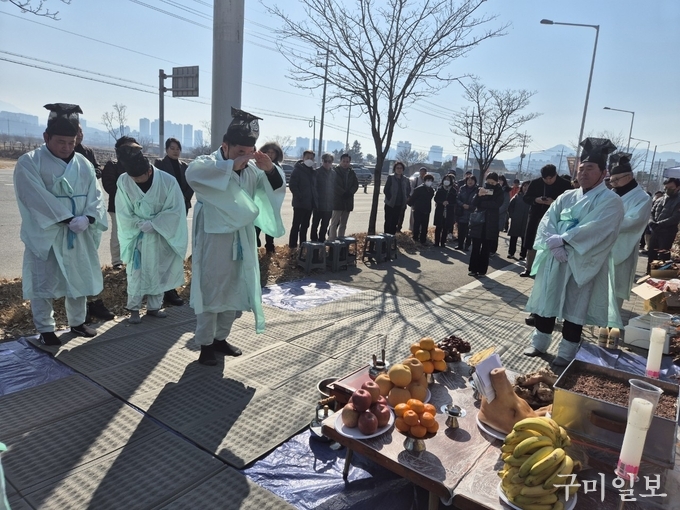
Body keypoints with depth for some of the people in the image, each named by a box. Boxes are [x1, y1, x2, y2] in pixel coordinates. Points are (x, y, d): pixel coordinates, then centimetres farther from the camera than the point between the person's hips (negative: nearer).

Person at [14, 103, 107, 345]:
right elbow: (38, 199, -17)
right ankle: (45, 329, 19)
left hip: (79, 236, 5)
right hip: (45, 235, -4)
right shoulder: (28, 163, -8)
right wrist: (68, 219, -23)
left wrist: (88, 218, -19)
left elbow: (95, 195, 0)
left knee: (79, 280, 14)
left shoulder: (83, 164, 6)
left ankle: (77, 322, 30)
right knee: (44, 284, 4)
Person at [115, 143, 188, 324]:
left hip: (161, 236, 0)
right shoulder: (123, 181, -14)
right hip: (136, 236, 0)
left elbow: (176, 209, -15)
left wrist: (153, 224, -22)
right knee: (136, 273, 4)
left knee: (158, 273, 10)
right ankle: (134, 309, 17)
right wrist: (141, 224, -19)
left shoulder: (168, 181, -19)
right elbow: (123, 212, -7)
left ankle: (154, 307, 23)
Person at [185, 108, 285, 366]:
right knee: (211, 293, 1)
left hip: (242, 243, 6)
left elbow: (275, 190, 4)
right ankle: (205, 344, 16)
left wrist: (270, 170, -15)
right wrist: (232, 165, -35)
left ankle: (220, 338, 30)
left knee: (235, 293, 14)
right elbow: (193, 173, -34)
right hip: (214, 241, -6)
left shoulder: (252, 169, 4)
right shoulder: (208, 164, -12)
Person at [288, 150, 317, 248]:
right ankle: (292, 246, 1)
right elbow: (292, 185, -11)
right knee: (296, 225, -4)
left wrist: (315, 199, 7)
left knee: (305, 225, 12)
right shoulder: (298, 170, -5)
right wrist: (299, 197, -17)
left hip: (310, 203, 7)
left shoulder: (313, 172, 14)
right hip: (300, 203, -7)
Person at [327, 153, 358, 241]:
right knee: (335, 223, -8)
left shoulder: (351, 173, 12)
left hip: (348, 200, 5)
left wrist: (350, 193, -10)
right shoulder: (335, 171, -3)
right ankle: (332, 240, -9)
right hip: (337, 200, -5)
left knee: (343, 224, 9)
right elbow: (335, 185, -11)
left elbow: (356, 184, 6)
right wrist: (343, 193, -16)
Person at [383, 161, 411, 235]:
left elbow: (408, 190, 18)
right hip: (390, 204, -3)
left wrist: (405, 198, 7)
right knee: (388, 222, 1)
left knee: (394, 223, 9)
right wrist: (390, 199, -9)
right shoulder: (390, 177, -6)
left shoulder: (405, 180, 5)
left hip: (400, 205, 4)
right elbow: (385, 190, -8)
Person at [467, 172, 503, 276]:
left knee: (486, 248, 1)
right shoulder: (481, 189, 9)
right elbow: (473, 204, -1)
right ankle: (473, 268, 7)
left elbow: (497, 204, -12)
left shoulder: (500, 192, 4)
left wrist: (482, 203, -8)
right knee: (475, 247, 0)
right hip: (478, 221, 2)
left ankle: (481, 270, 7)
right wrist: (479, 195, -19)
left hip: (491, 224, -1)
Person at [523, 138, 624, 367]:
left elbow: (595, 230, -20)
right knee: (547, 300, 10)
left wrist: (562, 240, -20)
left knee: (575, 307, 3)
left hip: (582, 264, -5)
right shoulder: (567, 197, 11)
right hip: (554, 260, 5)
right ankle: (540, 342, 26)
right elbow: (547, 222, 1)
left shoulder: (611, 201, -5)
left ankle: (567, 352, 16)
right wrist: (553, 244, -17)